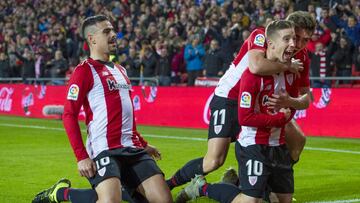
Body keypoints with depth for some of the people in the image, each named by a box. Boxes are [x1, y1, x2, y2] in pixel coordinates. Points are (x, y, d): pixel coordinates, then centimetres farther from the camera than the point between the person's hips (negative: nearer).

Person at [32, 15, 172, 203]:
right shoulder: (84, 70, -4)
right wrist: (81, 157, -18)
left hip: (133, 148, 7)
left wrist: (143, 144, 28)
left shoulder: (120, 70, 21)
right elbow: (69, 115, -10)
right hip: (104, 150, -7)